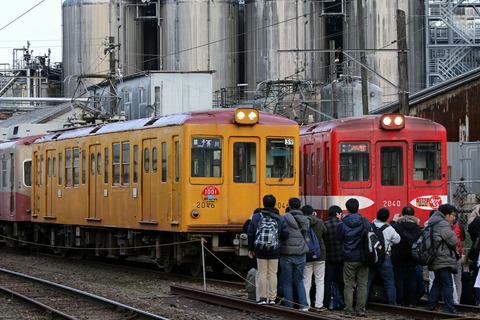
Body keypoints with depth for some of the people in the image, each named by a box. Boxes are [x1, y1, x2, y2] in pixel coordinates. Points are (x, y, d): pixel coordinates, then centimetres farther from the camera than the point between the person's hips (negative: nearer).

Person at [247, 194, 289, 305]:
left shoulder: (256, 217, -3)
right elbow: (285, 235, -6)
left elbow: (250, 234, 0)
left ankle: (262, 297, 3)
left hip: (260, 251, 0)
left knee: (262, 274, 5)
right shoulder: (280, 219, -4)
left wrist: (251, 248, 11)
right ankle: (272, 298, 5)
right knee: (273, 274, 6)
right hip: (274, 252, 0)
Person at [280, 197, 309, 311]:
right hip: (300, 254, 4)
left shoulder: (285, 219, -12)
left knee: (287, 282, 6)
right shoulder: (305, 220, 2)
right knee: (299, 281, 13)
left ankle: (289, 307, 7)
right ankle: (304, 305, 3)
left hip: (287, 255, -4)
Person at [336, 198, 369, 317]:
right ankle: (360, 309, 4)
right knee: (362, 285, 6)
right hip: (363, 258, 1)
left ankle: (349, 309, 8)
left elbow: (339, 238, 4)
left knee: (348, 285, 8)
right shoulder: (365, 222, -5)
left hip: (349, 259, -1)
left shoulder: (342, 224, -8)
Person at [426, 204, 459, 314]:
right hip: (443, 260, -10)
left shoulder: (433, 224, 16)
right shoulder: (443, 224, -16)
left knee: (438, 282, 19)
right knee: (447, 284, -8)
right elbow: (454, 241, -16)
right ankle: (449, 308, -9)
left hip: (436, 259, 10)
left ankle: (431, 304, 24)